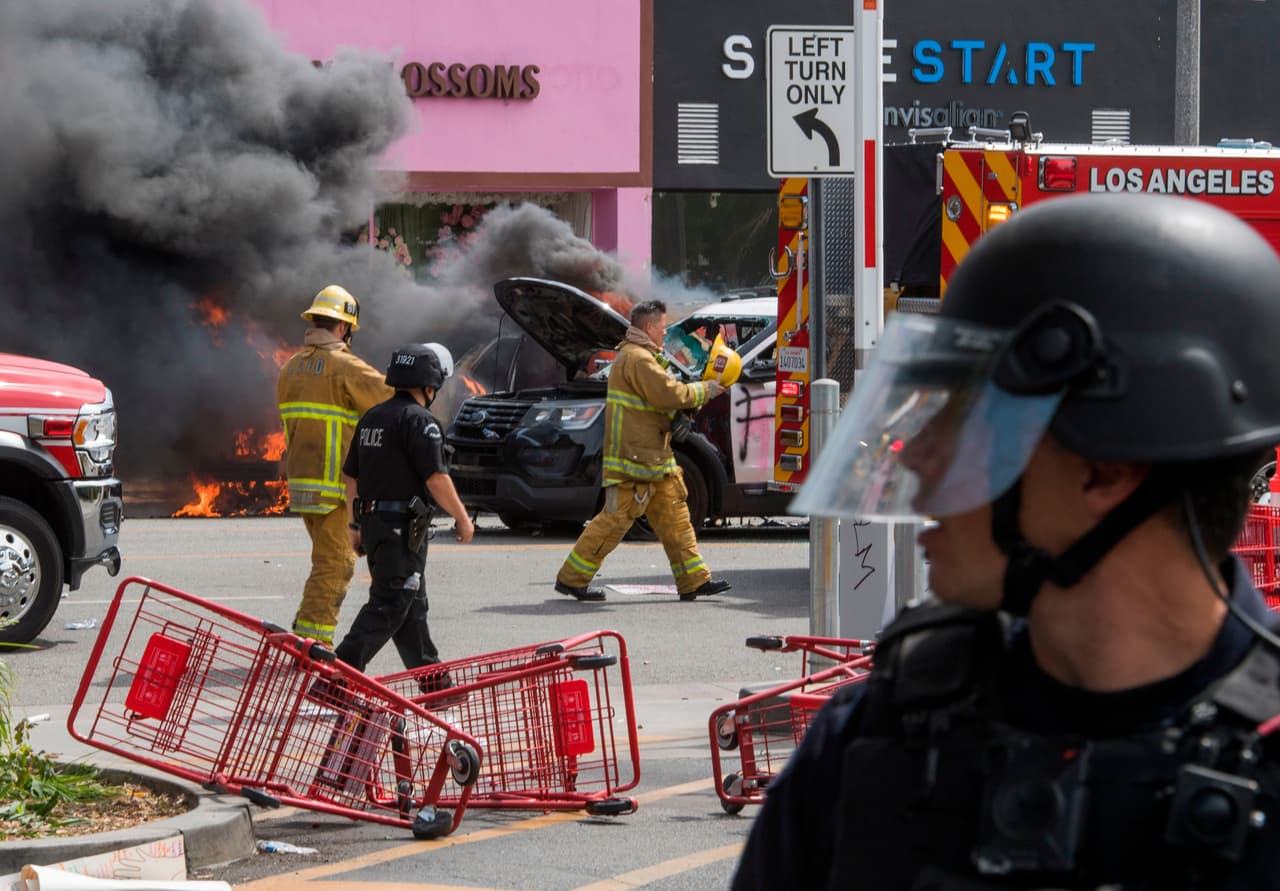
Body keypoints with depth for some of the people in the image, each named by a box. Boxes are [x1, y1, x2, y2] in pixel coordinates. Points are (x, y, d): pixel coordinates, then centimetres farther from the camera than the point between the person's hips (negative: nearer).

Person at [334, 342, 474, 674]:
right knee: (388, 606, -9)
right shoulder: (419, 421, -13)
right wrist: (462, 519, -6)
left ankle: (435, 683, 23)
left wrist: (355, 525, 22)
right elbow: (436, 479, -17)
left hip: (373, 522, 9)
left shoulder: (372, 418, 13)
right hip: (403, 528, -9)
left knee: (412, 606, 16)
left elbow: (351, 476, 16)